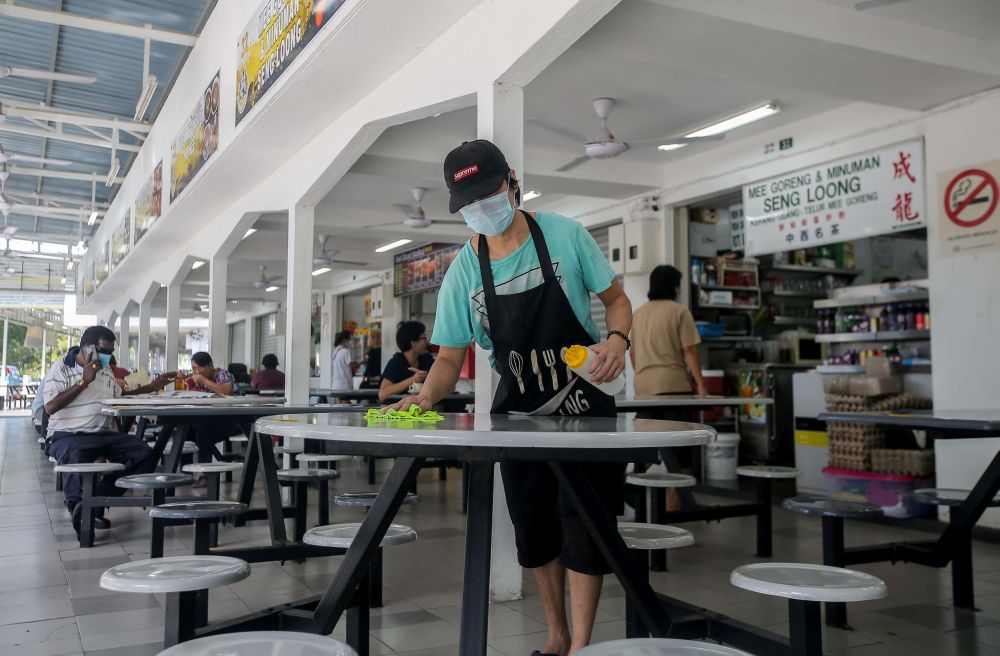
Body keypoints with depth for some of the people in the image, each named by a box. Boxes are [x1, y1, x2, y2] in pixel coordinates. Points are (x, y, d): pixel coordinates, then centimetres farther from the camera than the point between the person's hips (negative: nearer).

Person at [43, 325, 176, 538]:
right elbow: (50, 407, -15)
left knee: (143, 453, -16)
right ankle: (79, 508, -25)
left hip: (102, 434, 7)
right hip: (67, 435, -6)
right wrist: (84, 381, -17)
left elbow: (118, 396, 27)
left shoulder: (105, 369, 16)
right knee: (76, 456, -42)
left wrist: (152, 387, 21)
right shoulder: (61, 368, -4)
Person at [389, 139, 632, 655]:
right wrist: (427, 396, -23)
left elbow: (616, 299, -2)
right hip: (517, 413, 3)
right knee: (534, 528, 12)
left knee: (582, 521, -5)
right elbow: (450, 357, -3)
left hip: (583, 406, -3)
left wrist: (616, 338, -24)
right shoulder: (463, 270, -6)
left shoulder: (564, 235, -11)